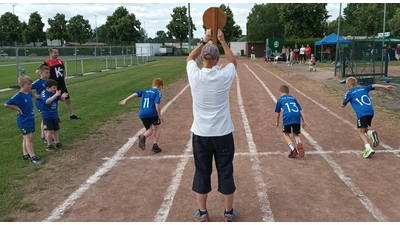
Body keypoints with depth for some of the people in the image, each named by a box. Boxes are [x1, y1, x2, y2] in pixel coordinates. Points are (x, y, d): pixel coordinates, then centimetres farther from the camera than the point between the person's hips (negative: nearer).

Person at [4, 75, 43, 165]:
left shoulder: (29, 93, 3)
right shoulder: (18, 96, -20)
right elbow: (6, 104, -19)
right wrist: (17, 109, -15)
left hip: (30, 120, 8)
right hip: (24, 121, -8)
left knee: (26, 138, 16)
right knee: (29, 138, -6)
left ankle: (25, 155, 26)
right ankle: (33, 157, -2)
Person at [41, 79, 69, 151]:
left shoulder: (55, 92, -1)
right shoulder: (44, 93, -14)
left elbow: (62, 100, -1)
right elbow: (47, 101, -30)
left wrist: (63, 96, -24)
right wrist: (55, 95, -37)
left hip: (55, 115, 5)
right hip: (47, 116, -5)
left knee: (55, 130, 14)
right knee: (50, 131, -5)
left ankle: (57, 143, 27)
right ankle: (49, 145, 7)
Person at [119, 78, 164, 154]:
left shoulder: (145, 91, 22)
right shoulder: (158, 92, 4)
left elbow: (135, 94, 9)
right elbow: (157, 104, -9)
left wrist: (125, 100, 7)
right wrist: (159, 115, -4)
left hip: (142, 113, 5)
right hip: (152, 113, -5)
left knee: (150, 130, 19)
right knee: (157, 128, 17)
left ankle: (143, 136, -14)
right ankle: (155, 145, 6)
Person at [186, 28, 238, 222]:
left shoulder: (195, 76, -10)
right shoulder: (225, 76, -10)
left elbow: (190, 58, 14)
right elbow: (233, 61, 14)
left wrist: (205, 41, 16)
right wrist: (222, 41, 18)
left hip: (200, 134, 1)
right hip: (223, 134, 0)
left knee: (201, 173, 12)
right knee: (225, 172, 11)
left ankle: (202, 214, 23)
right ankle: (228, 213, 23)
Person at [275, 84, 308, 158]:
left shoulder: (280, 100, 19)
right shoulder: (293, 98, 29)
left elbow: (278, 113, 23)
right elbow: (300, 110, 22)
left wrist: (277, 122, 39)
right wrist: (304, 121, 21)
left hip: (288, 117, -3)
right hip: (297, 117, 3)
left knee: (286, 134, 18)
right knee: (296, 134, 20)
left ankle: (293, 150, -1)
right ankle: (300, 144, -12)